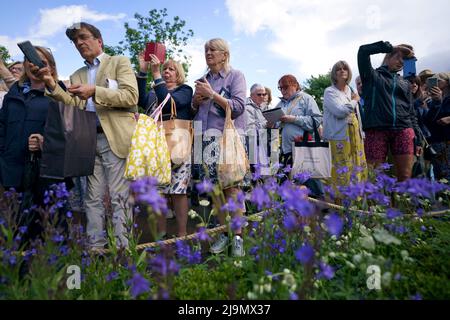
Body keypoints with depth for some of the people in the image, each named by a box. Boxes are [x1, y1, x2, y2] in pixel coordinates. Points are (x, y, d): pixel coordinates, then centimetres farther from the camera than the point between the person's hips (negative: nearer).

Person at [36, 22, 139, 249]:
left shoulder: (119, 62, 6)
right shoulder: (77, 76, 22)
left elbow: (131, 96, -8)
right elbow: (73, 106, 9)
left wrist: (94, 92, -15)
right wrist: (52, 86, -6)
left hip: (114, 138, -5)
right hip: (88, 141, 6)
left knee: (119, 197, -4)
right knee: (93, 198, 8)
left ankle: (122, 249, 3)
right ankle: (96, 247, 16)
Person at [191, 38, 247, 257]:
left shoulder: (235, 76, 5)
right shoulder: (202, 81, 20)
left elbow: (238, 107, -8)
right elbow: (193, 112, 24)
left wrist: (212, 94, -10)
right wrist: (195, 101, 3)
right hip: (206, 138, 5)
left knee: (231, 186, -8)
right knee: (214, 186, 5)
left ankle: (237, 236, 1)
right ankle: (224, 233, 15)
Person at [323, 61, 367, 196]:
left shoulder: (352, 91, 18)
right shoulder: (330, 92, -3)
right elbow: (340, 111, -18)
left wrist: (361, 133, 19)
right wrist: (354, 101, -3)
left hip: (355, 134, 7)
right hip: (340, 136, -7)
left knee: (359, 167, 6)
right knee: (342, 170, -7)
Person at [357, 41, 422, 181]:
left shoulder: (405, 83, 22)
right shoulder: (372, 75, 11)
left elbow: (411, 113, 19)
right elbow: (363, 50, -4)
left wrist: (417, 139, 12)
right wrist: (391, 47, 2)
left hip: (403, 131, 4)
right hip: (377, 131, -4)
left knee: (405, 178, 1)